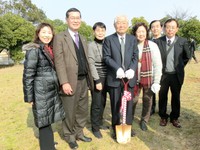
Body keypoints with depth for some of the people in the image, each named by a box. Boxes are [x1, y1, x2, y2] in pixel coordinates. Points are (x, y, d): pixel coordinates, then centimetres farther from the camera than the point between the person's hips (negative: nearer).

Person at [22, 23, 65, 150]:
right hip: (41, 91, -7)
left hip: (52, 90, 7)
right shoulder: (34, 50, -11)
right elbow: (28, 74, -13)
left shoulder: (50, 49, 12)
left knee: (47, 120, 18)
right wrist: (29, 96, -14)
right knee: (44, 122, 3)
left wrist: (58, 86, 16)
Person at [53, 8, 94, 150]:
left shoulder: (83, 39, 17)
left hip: (84, 80, 6)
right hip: (70, 81, -6)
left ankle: (79, 133, 34)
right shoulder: (60, 37, -4)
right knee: (69, 112, 7)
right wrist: (64, 83, -20)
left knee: (83, 110, 16)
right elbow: (59, 61, -12)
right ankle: (70, 136, 28)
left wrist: (90, 78, 11)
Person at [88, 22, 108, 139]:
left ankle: (100, 123, 31)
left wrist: (106, 78, 5)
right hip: (96, 78, -5)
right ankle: (95, 127, 18)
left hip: (105, 78, 5)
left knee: (103, 102, 13)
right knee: (96, 104, 2)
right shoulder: (91, 45, -8)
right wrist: (97, 80, -15)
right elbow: (91, 64, -12)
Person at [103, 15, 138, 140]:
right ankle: (116, 128, 25)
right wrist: (117, 68, -19)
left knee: (129, 103, 11)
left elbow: (135, 57, 4)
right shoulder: (109, 39, 3)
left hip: (129, 76, 2)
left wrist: (131, 69, -14)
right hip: (114, 77, -2)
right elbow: (107, 57, -5)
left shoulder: (133, 39, 11)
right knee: (115, 105, 9)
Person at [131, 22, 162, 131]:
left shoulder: (152, 46, -8)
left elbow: (158, 65, -8)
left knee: (147, 100, 11)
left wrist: (156, 82, -10)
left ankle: (144, 121, 32)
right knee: (133, 100, 8)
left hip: (148, 79, 0)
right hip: (135, 79, 1)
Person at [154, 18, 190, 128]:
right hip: (162, 74, 0)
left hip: (176, 75, 1)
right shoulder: (158, 41, -8)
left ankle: (174, 118, 32)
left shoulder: (183, 41, -5)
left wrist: (180, 67, 9)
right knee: (162, 97, 12)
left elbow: (187, 57, 10)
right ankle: (163, 117, 31)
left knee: (176, 97, 13)